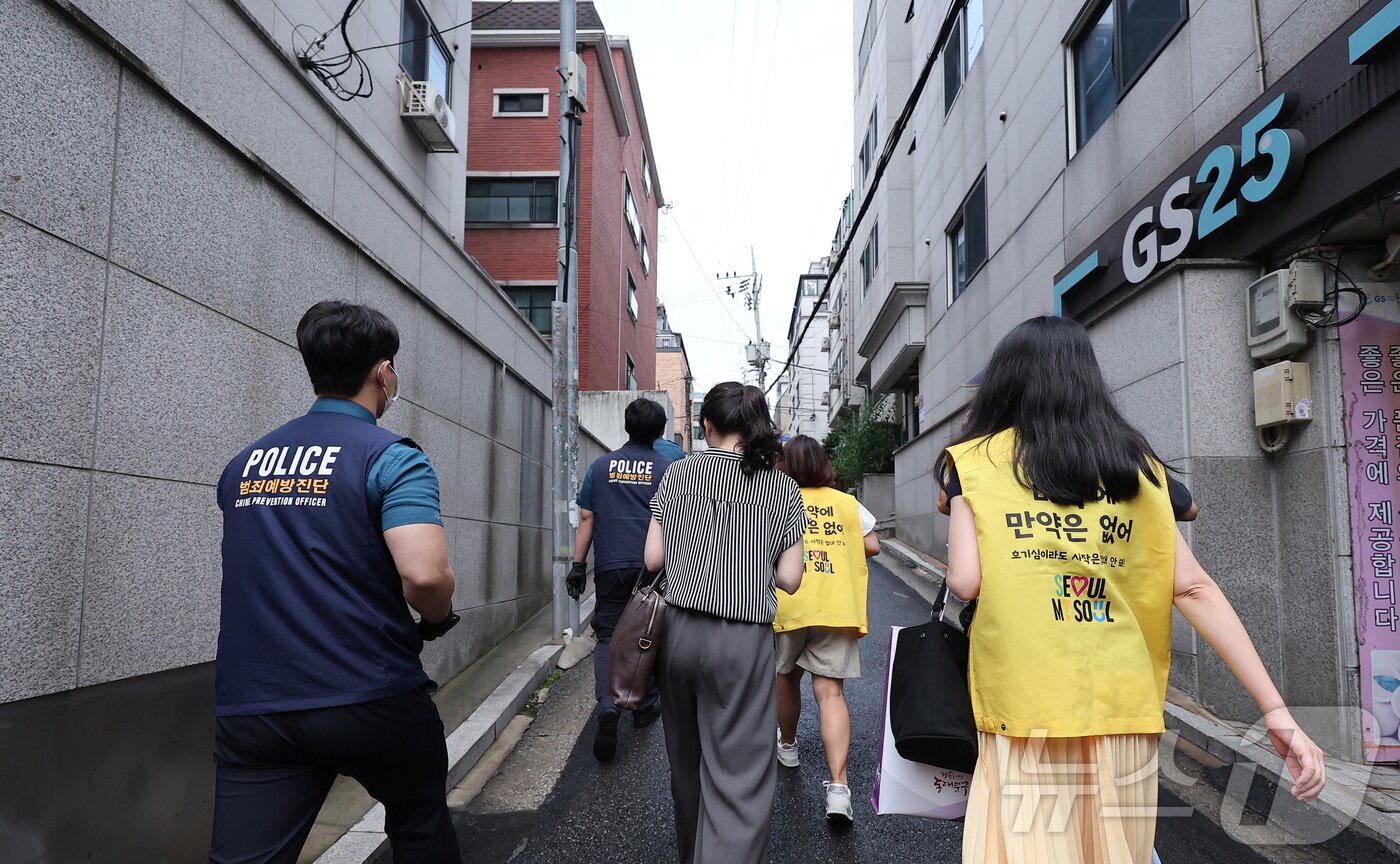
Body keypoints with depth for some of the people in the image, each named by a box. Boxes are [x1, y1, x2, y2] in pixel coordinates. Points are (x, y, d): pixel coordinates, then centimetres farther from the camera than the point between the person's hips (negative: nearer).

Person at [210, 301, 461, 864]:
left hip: (250, 707, 5)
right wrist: (438, 618, -4)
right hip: (372, 701, -4)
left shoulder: (244, 463, 9)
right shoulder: (391, 458, -11)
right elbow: (424, 575, -24)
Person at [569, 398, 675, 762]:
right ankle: (645, 707, 24)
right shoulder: (667, 468, 1)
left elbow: (586, 519, 5)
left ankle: (607, 703, -18)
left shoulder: (601, 466, 5)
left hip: (610, 567, 0)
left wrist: (578, 564, 8)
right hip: (652, 565, 0)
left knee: (608, 635, 4)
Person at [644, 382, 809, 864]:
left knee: (687, 761, 21)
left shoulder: (679, 472, 2)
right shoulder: (784, 488, 1)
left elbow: (653, 557, 2)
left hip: (679, 630, 3)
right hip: (744, 640, -2)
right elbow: (789, 579, -1)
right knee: (739, 776, 1)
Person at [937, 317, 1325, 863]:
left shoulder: (977, 461, 0)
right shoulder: (1136, 465, 9)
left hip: (1027, 708, -4)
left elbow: (965, 581, -9)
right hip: (1123, 706, 4)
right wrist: (1276, 710, 2)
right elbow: (1193, 587, 2)